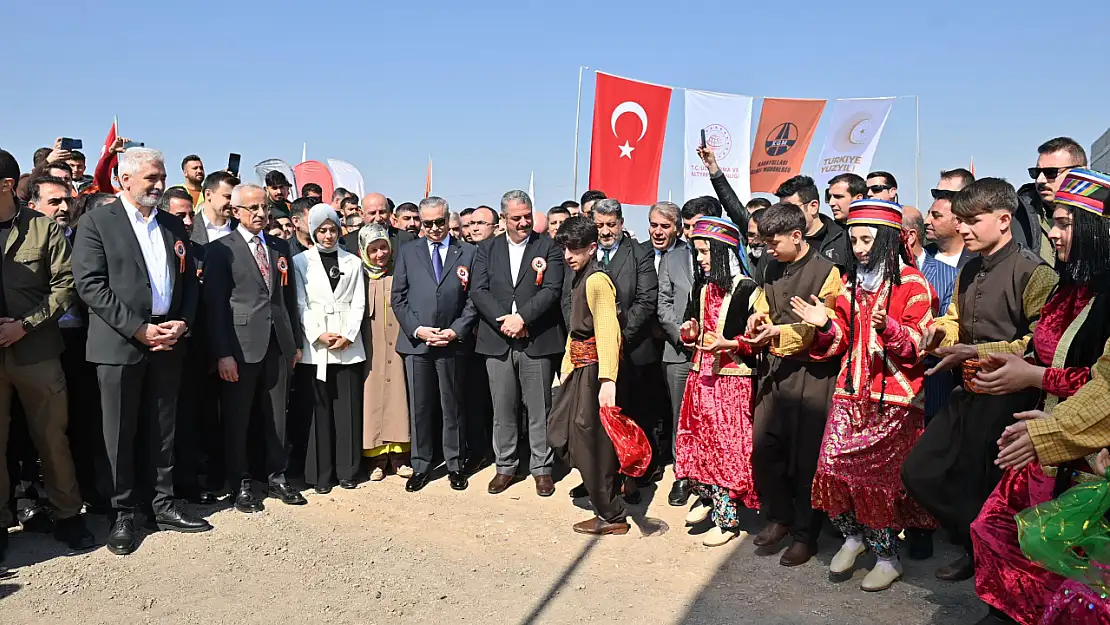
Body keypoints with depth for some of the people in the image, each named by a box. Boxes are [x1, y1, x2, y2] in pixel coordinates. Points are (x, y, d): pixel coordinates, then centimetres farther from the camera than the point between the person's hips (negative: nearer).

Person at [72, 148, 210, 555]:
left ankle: (161, 505, 23)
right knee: (120, 434, 4)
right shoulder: (97, 222, -3)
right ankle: (123, 514, 17)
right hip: (119, 345, -4)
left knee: (161, 430, 12)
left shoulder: (174, 226, 13)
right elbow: (90, 285, -11)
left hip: (167, 343, 5)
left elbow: (189, 280, 15)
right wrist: (140, 330, -16)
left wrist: (182, 323, -3)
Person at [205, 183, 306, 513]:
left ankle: (277, 477, 23)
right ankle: (240, 484, 18)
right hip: (241, 347, -4)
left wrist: (296, 342, 13)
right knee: (237, 420, 6)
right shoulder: (221, 250, -3)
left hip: (278, 346, 5)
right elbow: (214, 305, -7)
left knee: (276, 417, 11)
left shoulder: (280, 247, 13)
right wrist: (223, 353, -13)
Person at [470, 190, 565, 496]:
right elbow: (478, 291, 1)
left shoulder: (548, 247, 4)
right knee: (503, 408, 8)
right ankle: (505, 466, 21)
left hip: (537, 341, -2)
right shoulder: (487, 249, 11)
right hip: (498, 341, 2)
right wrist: (504, 321, -12)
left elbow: (552, 290, -7)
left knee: (539, 409, 4)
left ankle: (541, 468, 16)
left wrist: (521, 317, -17)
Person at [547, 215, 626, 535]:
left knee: (590, 438, -1)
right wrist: (567, 366, 14)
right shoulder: (580, 278, 13)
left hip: (594, 366, -10)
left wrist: (607, 380, -36)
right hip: (580, 365, 10)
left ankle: (611, 517, 13)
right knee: (559, 428, 16)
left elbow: (608, 331, -28)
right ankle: (609, 482, 29)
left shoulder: (597, 280, -18)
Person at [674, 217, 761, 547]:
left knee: (727, 447, -1)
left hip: (732, 380, -6)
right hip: (702, 377, 6)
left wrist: (730, 343, -24)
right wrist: (690, 332, -1)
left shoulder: (746, 289, -10)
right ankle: (708, 497, 29)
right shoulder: (702, 288, 12)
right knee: (697, 443, 9)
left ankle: (727, 518, 10)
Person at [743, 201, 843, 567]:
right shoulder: (773, 269, 13)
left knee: (806, 455, 1)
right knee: (763, 447, 6)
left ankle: (805, 534, 16)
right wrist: (758, 320, -1)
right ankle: (779, 517, 26)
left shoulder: (826, 272, -7)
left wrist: (778, 331, -22)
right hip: (774, 368, 6)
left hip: (810, 372, -6)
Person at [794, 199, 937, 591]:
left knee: (879, 478, -4)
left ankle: (887, 557, 15)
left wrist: (888, 327, -25)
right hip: (851, 393, 6)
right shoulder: (851, 282, 15)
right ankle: (853, 535, 25)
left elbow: (919, 344, -8)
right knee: (832, 469, 0)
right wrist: (824, 326, -3)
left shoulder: (911, 283, -3)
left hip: (892, 400, -5)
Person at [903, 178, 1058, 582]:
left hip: (1008, 397, -8)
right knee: (919, 473, 9)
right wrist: (941, 333, 4)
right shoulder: (969, 271, 14)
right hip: (969, 393, 9)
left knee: (978, 487, 2)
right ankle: (979, 547, 25)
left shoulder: (1033, 272, -14)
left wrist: (978, 352, -25)